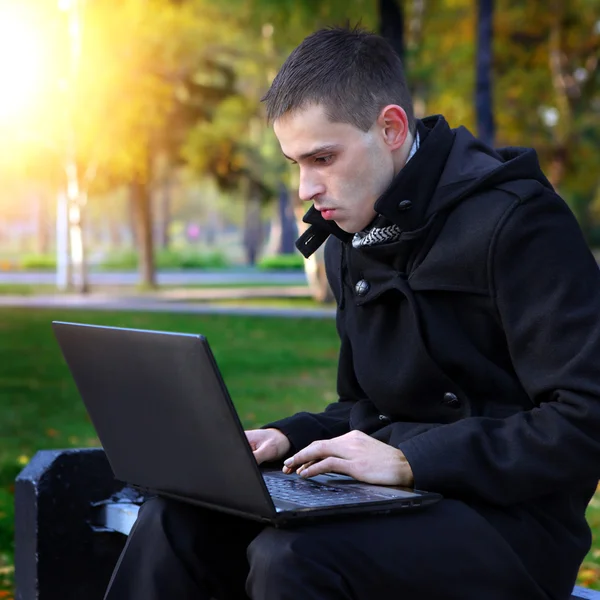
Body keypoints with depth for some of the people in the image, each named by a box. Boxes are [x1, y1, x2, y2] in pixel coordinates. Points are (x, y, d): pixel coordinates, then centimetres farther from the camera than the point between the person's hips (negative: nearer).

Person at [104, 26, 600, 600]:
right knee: (177, 516, -12)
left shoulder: (516, 222, -13)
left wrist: (410, 461, -22)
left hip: (511, 520, -7)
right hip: (402, 496, 7)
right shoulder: (351, 241, 13)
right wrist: (289, 437, 0)